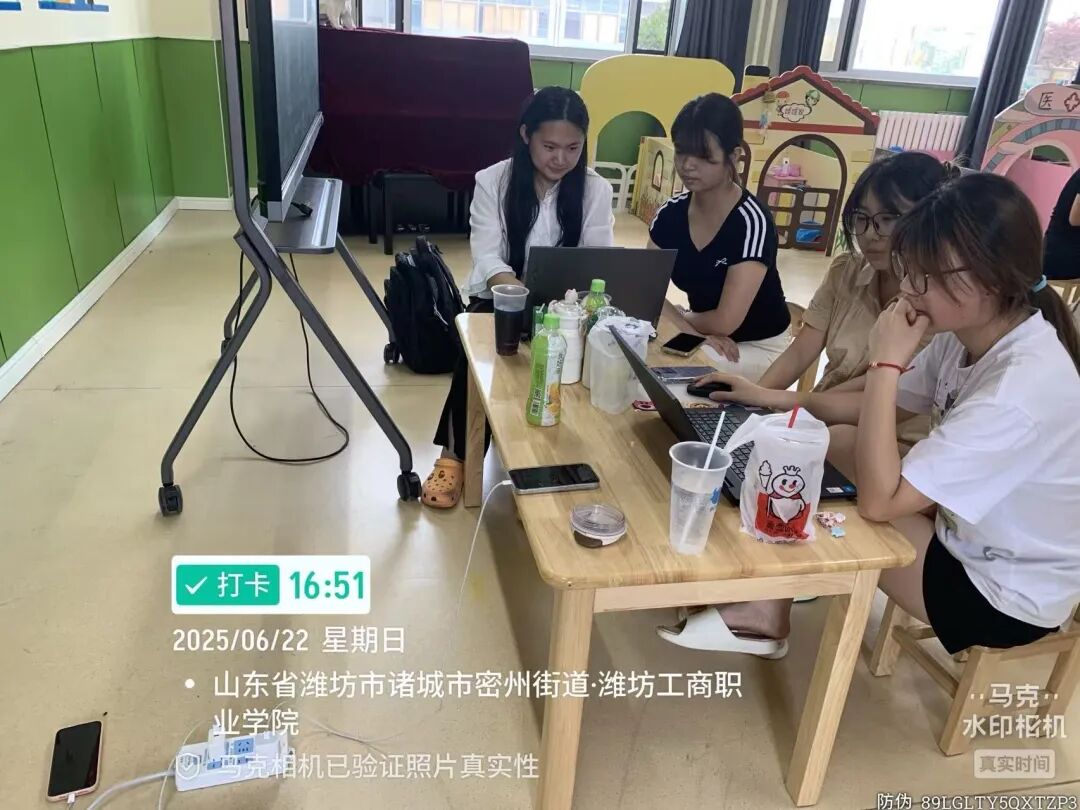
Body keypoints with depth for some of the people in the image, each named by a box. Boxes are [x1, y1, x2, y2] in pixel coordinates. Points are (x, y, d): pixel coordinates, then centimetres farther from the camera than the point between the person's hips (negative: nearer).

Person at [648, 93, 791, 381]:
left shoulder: (752, 221, -23)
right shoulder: (670, 213, -5)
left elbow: (725, 321, -25)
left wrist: (680, 317, -6)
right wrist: (695, 331, -21)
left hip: (758, 348, -5)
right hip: (707, 339, 5)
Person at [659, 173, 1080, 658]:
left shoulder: (1022, 385, -35)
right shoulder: (968, 332, -8)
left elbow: (877, 500, -35)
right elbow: (882, 408, 6)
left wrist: (885, 363, -31)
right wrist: (772, 398, -4)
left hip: (1003, 591, -8)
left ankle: (766, 615, 17)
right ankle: (766, 604, 9)